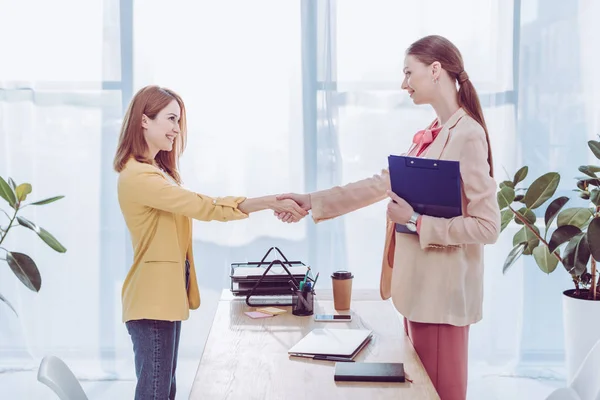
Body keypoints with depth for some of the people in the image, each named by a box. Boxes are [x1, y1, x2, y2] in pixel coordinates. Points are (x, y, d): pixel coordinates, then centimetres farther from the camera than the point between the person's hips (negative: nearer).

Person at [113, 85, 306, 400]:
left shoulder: (160, 171, 16)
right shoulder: (137, 176, -18)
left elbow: (198, 206, 10)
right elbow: (202, 206, -22)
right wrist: (270, 203, -21)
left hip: (166, 295, 10)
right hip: (152, 299, -10)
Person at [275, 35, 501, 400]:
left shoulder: (467, 134, -16)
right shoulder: (431, 136, 11)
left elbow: (487, 227, -19)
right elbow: (380, 184, 15)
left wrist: (416, 220, -19)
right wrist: (311, 202, 13)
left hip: (443, 291, -9)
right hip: (420, 286, 9)